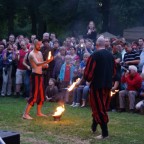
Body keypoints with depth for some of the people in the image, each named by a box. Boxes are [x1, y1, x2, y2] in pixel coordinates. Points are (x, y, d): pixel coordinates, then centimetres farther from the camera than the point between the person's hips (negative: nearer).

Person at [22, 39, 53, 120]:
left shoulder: (40, 53, 14)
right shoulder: (32, 54, -14)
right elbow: (37, 64, -31)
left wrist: (46, 65, -1)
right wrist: (46, 61, -46)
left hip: (40, 75, 9)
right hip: (35, 75, -9)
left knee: (41, 95, 13)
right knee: (34, 95, -13)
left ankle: (39, 112, 25)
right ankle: (25, 114, -12)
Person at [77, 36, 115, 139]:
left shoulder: (95, 55, -12)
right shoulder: (110, 55, 6)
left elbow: (88, 72, -12)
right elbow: (113, 71, 14)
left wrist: (81, 81, 3)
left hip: (97, 85, -6)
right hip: (108, 84, 6)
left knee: (98, 107, 1)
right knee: (102, 107, 18)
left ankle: (105, 133, -1)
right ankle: (94, 127, 33)